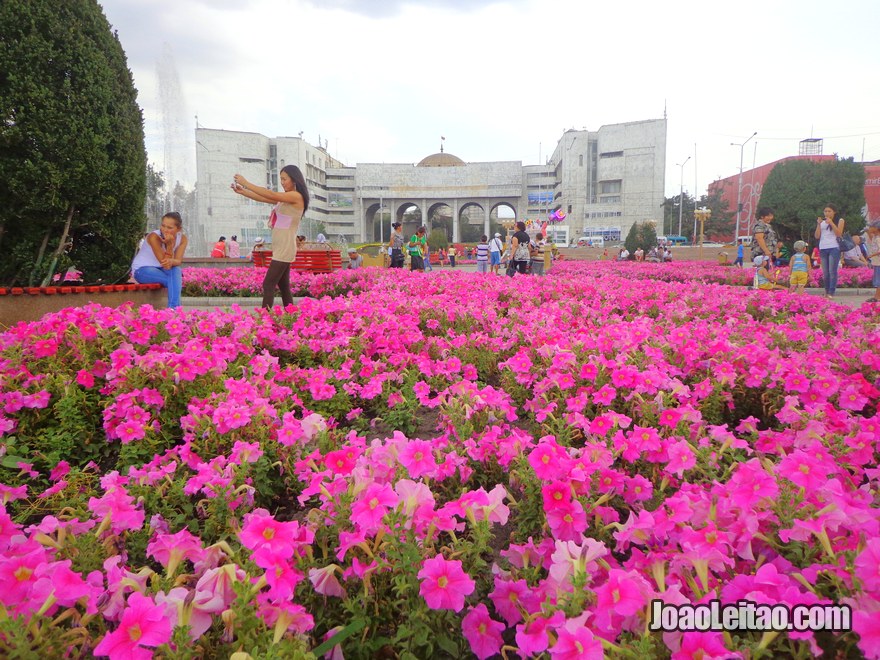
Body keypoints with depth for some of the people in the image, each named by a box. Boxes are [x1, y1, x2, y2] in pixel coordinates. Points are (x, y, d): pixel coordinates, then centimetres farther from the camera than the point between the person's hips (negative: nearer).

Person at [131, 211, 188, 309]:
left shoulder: (182, 239, -9)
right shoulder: (154, 237, -24)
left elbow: (178, 261, -18)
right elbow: (164, 263, -25)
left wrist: (171, 262, -42)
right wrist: (170, 244, -35)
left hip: (161, 270, 4)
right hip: (142, 270, -4)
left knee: (176, 270, -32)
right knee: (174, 281, -31)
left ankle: (173, 308, -39)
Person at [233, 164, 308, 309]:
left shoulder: (296, 196, -11)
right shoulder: (285, 198, 17)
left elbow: (270, 195, -19)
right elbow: (263, 199, 14)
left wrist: (246, 183, -15)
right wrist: (242, 191, 2)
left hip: (285, 249, -10)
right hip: (280, 248, 10)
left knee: (268, 284, -13)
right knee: (283, 286, 11)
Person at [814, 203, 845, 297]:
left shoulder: (840, 220, 6)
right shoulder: (822, 221, 15)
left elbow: (839, 234, -5)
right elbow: (817, 236, 8)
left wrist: (831, 223, -12)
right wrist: (818, 224, -3)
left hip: (834, 248, -4)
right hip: (823, 249, 4)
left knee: (832, 271, -11)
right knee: (825, 273, 5)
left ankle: (831, 293, -13)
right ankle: (826, 292, 10)